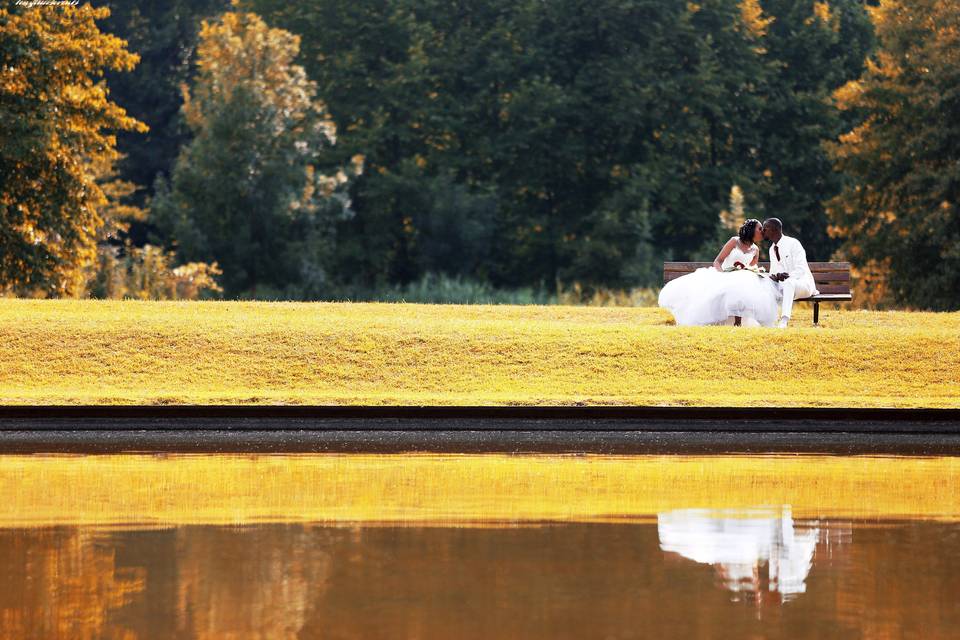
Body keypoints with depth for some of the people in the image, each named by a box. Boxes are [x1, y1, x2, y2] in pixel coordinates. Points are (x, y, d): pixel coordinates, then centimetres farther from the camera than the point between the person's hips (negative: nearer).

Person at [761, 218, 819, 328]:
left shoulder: (793, 243, -11)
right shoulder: (772, 249, 13)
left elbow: (801, 269, -18)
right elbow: (773, 271, 14)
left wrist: (787, 276, -35)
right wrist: (773, 276, -11)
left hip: (803, 283, -7)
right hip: (784, 285, 7)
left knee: (789, 282, -41)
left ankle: (784, 321, -53)